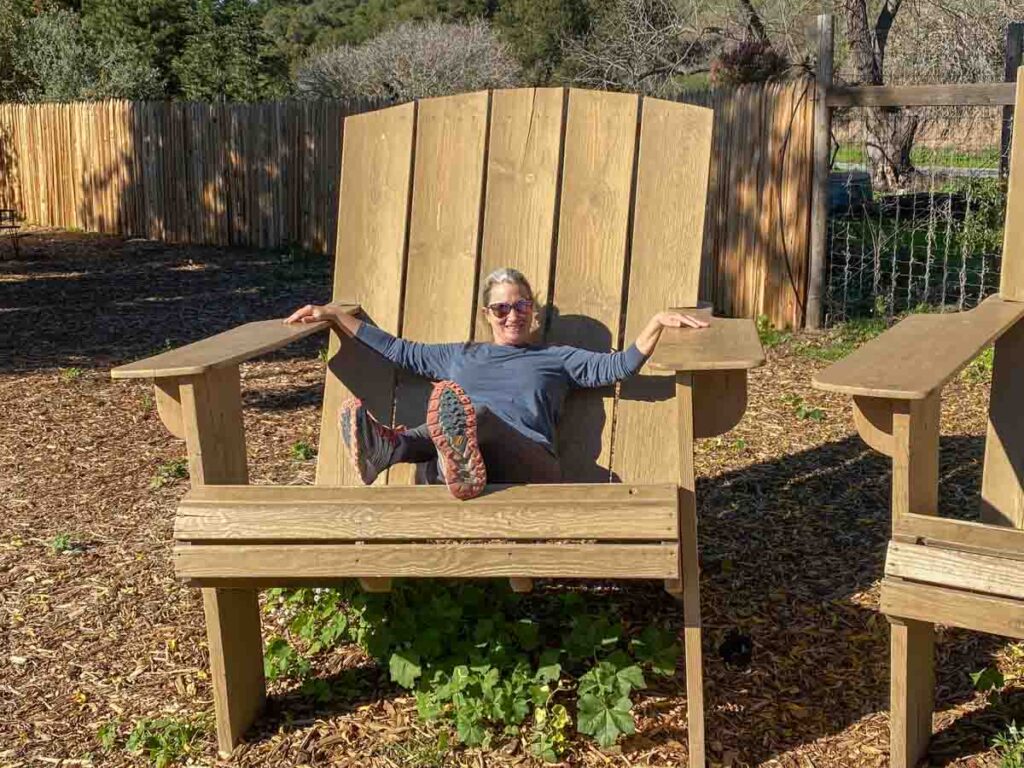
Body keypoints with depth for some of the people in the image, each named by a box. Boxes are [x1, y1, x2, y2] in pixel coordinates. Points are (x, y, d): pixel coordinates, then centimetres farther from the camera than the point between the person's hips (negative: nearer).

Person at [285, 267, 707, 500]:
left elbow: (619, 365, 16)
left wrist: (658, 321, 2)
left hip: (531, 462, -2)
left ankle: (390, 446, -67)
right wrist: (332, 315, 34)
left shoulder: (556, 358, 29)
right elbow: (395, 349, 36)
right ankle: (457, 459, -73)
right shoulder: (459, 357, 36)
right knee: (457, 417, -36)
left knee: (476, 415, -37)